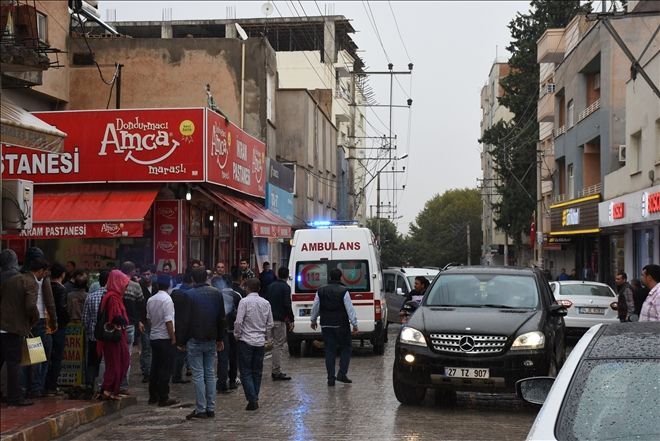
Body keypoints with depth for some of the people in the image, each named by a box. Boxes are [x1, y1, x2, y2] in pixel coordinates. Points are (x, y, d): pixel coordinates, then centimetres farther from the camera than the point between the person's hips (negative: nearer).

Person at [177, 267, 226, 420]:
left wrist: (183, 341, -1)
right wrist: (220, 339, 15)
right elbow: (221, 318, 7)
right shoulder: (216, 293, 3)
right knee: (210, 374, 10)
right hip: (211, 340, 4)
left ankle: (200, 409, -1)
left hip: (195, 340, -4)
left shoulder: (190, 295, -11)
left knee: (198, 375, -1)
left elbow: (186, 320, -10)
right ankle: (211, 408, 10)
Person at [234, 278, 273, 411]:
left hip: (246, 341, -5)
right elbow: (270, 324, 7)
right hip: (260, 341, 5)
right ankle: (255, 399, 15)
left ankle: (252, 400, -10)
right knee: (257, 372, 13)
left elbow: (239, 322, -14)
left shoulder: (244, 302, -11)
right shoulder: (265, 303, 4)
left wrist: (237, 335, 2)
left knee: (246, 372, 0)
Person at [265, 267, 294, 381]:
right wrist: (291, 320, -11)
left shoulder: (271, 286, 12)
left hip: (271, 319, 8)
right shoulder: (285, 287, -11)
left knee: (276, 345, 16)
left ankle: (275, 371, 19)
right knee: (278, 345, -5)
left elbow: (266, 302, 17)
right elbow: (287, 305, -17)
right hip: (280, 320, -8)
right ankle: (277, 372, -5)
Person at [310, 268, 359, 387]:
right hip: (341, 325, -4)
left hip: (326, 325, 4)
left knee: (329, 350, 7)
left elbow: (315, 307, 13)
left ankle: (331, 378, 5)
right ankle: (342, 374, -1)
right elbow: (350, 309, -11)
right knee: (346, 347, 9)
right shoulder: (343, 291, -9)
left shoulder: (321, 291, 4)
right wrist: (354, 324, -6)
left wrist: (313, 320, 27)